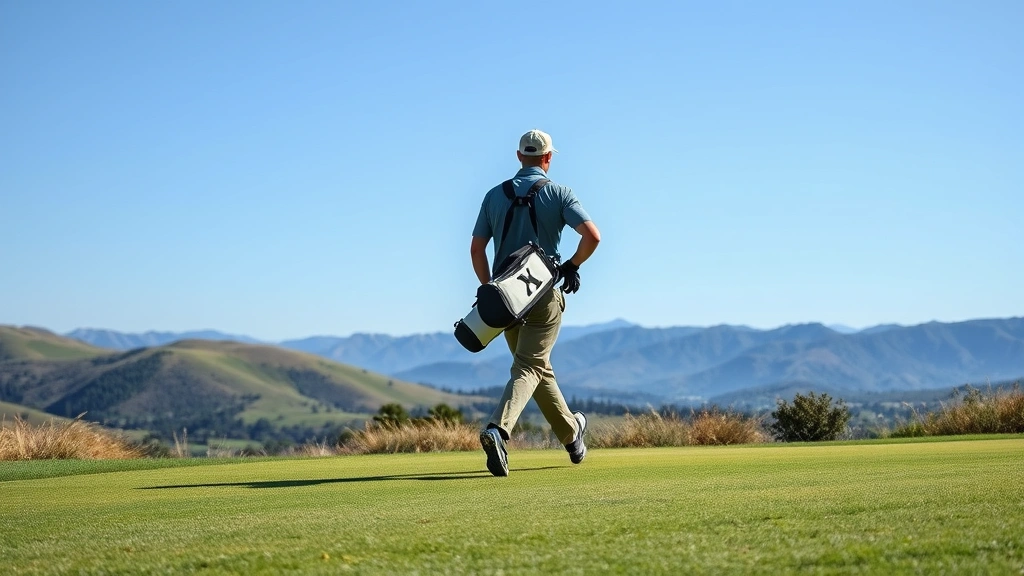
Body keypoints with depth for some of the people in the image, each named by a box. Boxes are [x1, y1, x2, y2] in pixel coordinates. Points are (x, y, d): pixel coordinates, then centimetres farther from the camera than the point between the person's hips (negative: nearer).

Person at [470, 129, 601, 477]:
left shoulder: (495, 195, 8)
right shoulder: (558, 193, -2)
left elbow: (476, 249, 6)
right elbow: (592, 236, -14)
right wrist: (572, 266, 3)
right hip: (544, 295, -4)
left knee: (539, 367, 18)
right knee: (528, 368, -6)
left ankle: (571, 434, 30)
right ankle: (496, 429, -30)